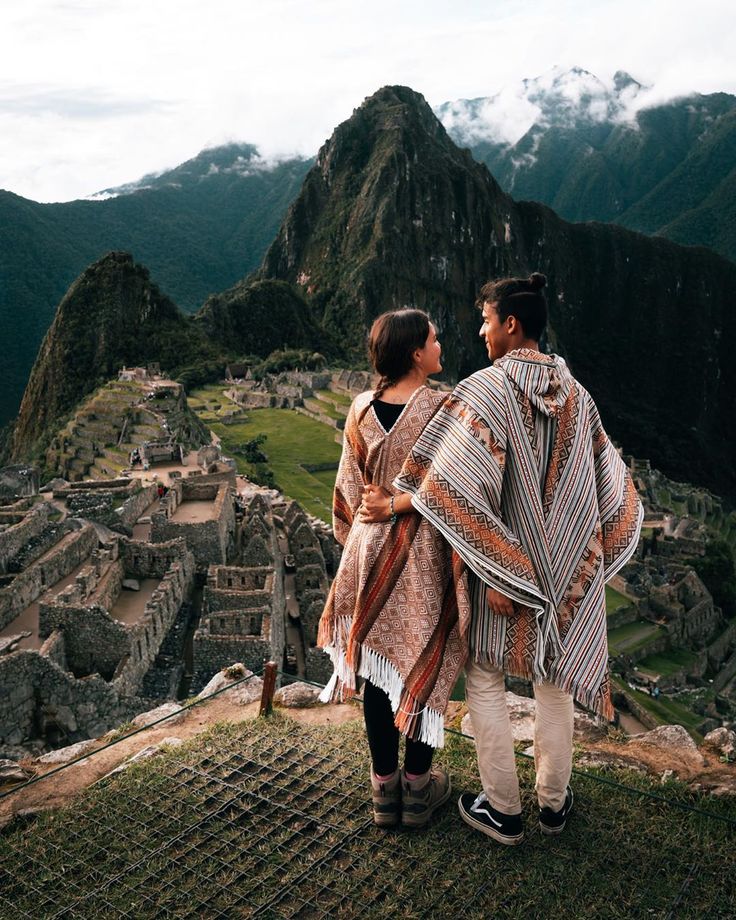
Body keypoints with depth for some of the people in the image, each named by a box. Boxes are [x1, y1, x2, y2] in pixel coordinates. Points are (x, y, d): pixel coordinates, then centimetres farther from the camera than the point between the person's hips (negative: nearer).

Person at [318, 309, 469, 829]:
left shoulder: (361, 410, -1)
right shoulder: (442, 409, -15)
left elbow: (349, 490, 5)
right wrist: (399, 505, -9)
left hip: (369, 552, 4)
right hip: (426, 555, -4)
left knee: (378, 667, 14)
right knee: (426, 666, 12)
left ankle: (385, 787, 27)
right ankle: (418, 789, 25)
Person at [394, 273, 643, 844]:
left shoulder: (484, 390, -17)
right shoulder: (575, 392, 1)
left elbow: (455, 487, -26)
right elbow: (609, 481, 6)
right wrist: (591, 553, 14)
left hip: (500, 565, -5)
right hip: (565, 568, 5)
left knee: (485, 681, 13)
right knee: (555, 681, 19)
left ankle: (503, 810, 23)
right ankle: (554, 802, 34)